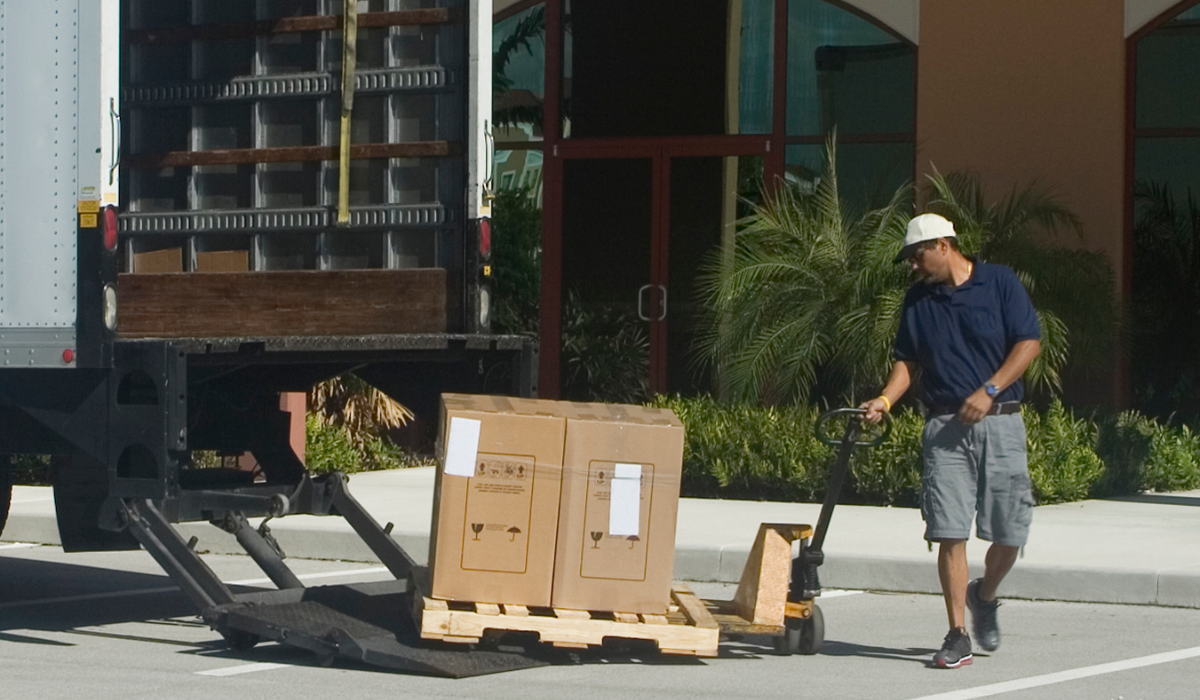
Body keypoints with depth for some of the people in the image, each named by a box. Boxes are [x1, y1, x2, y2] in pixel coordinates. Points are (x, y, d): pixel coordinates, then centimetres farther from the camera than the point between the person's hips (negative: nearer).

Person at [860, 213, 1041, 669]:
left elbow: (1029, 342, -3)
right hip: (944, 427, 2)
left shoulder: (1000, 283, 0)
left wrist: (988, 390, -13)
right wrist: (885, 400, -3)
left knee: (1010, 533, -1)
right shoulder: (918, 300, 11)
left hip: (1000, 423, -2)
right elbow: (907, 361, 15)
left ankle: (984, 597, 30)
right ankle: (957, 636, -4)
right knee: (949, 533, -7)